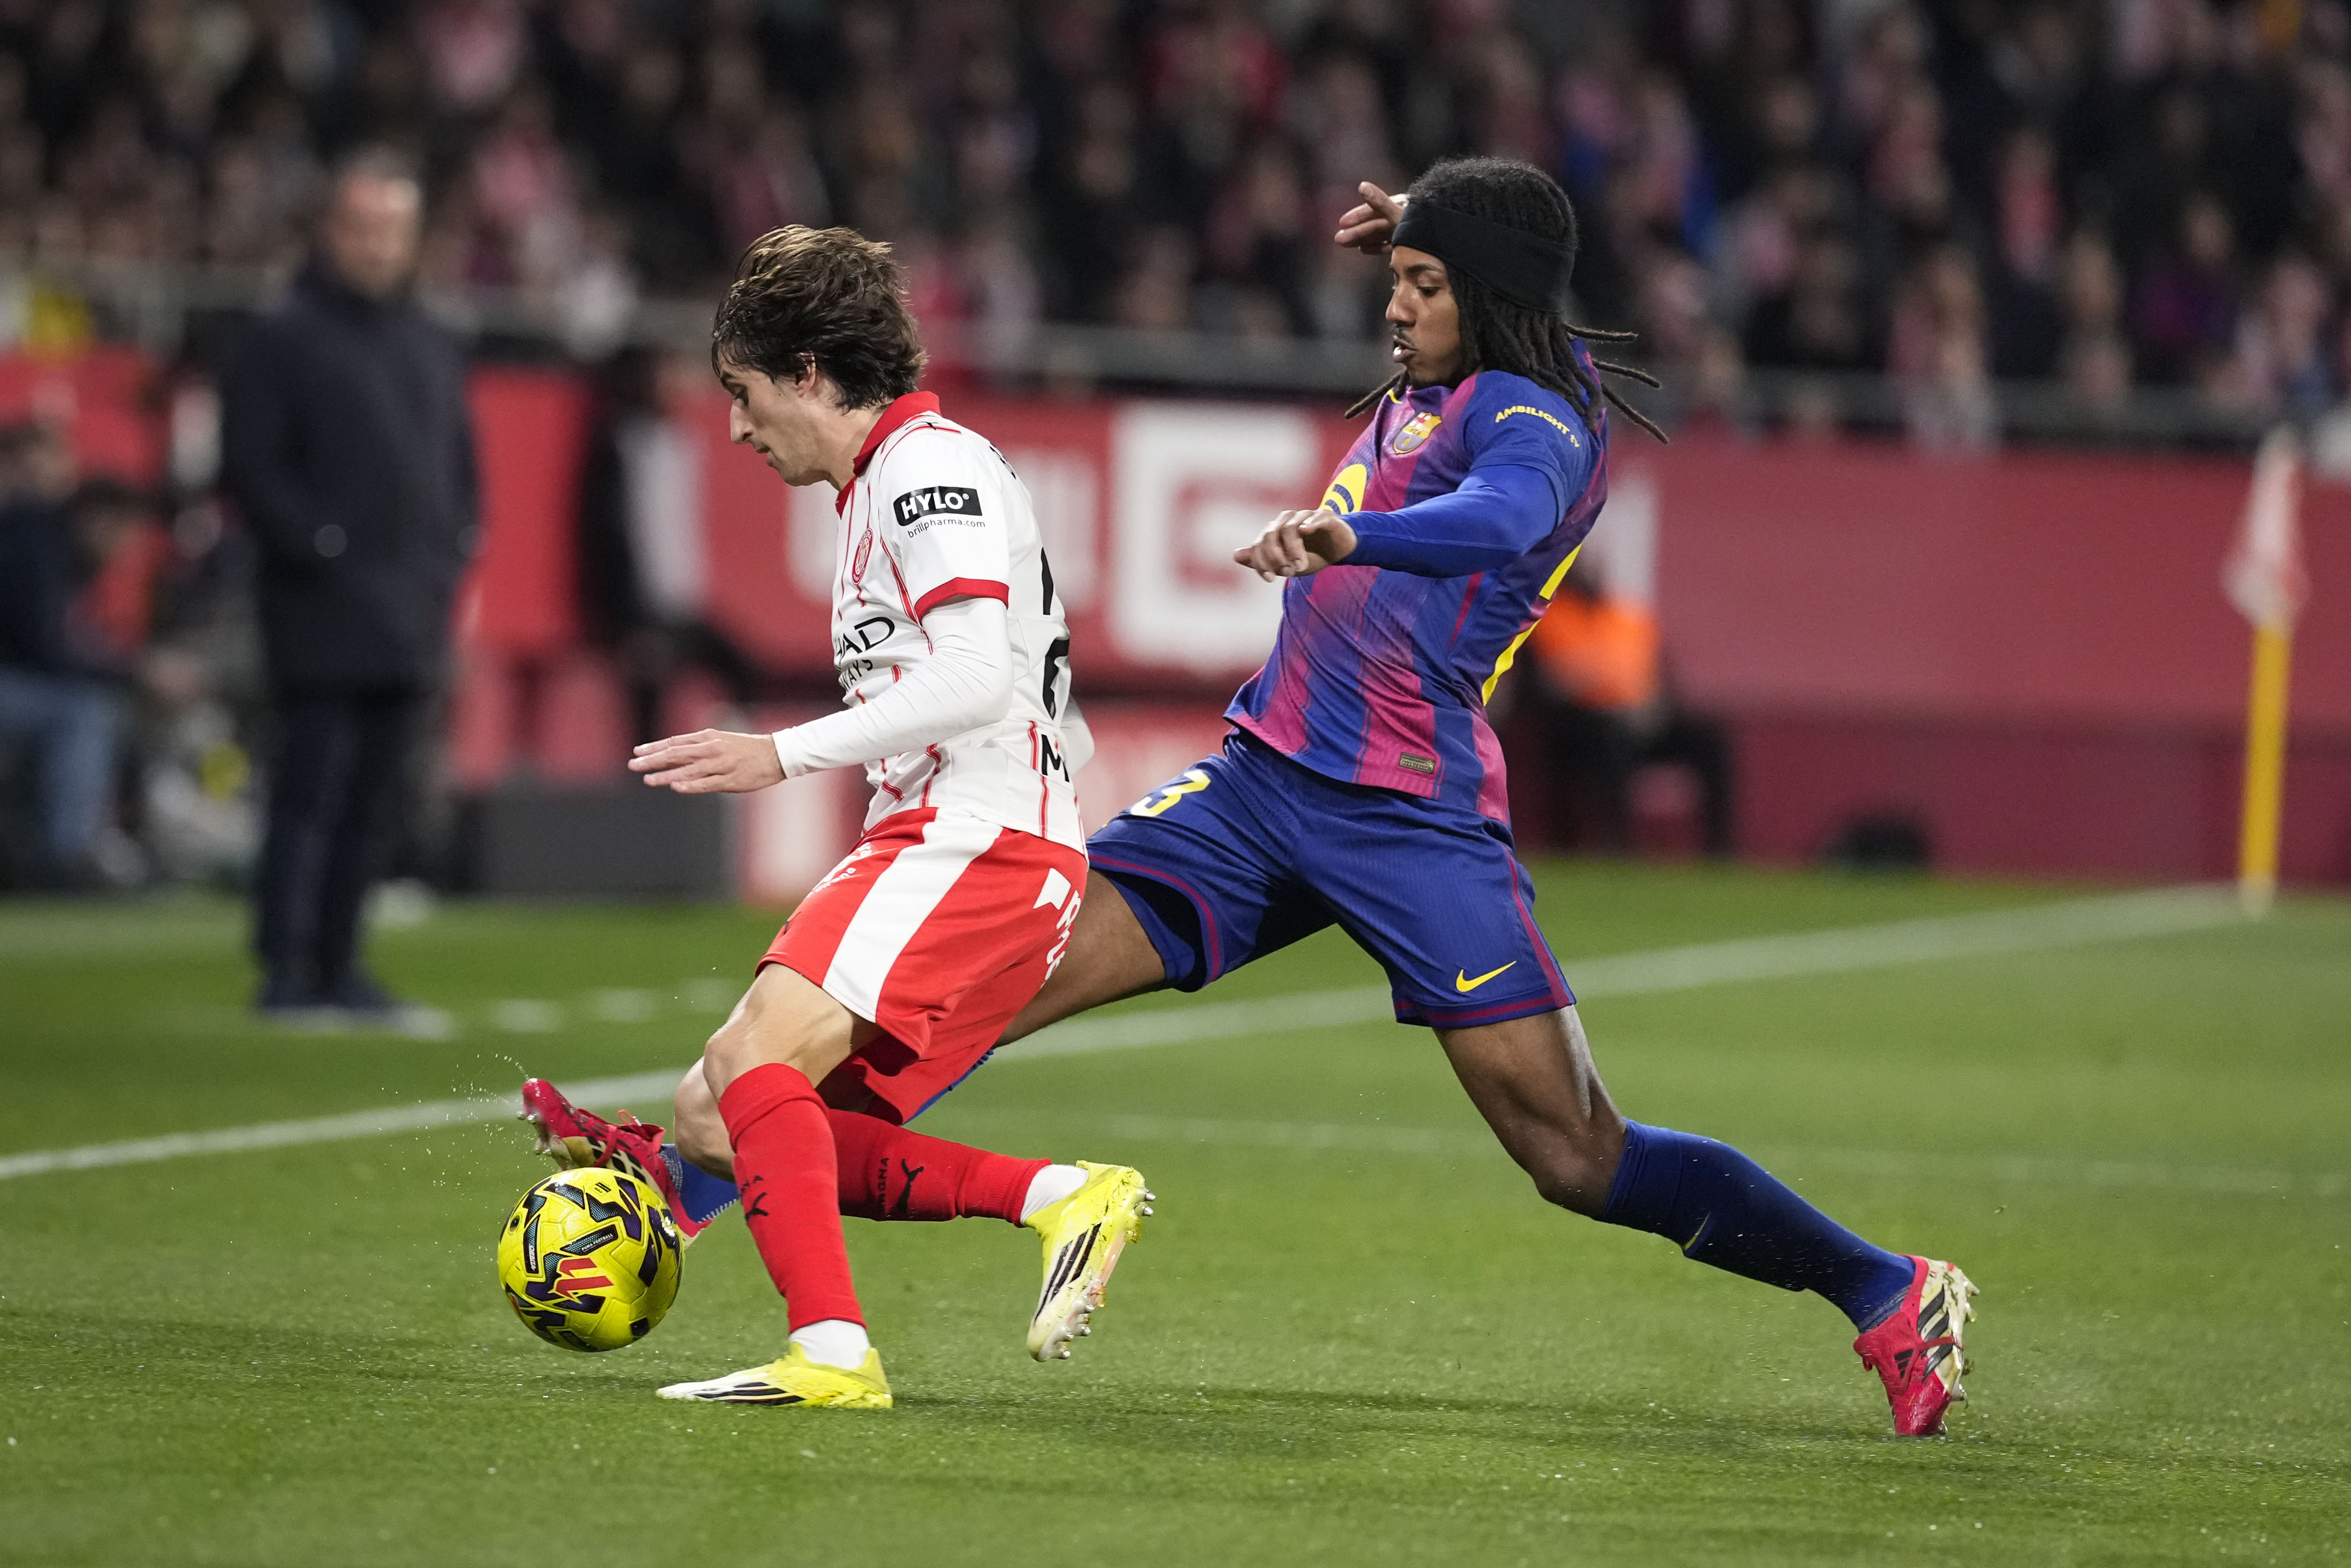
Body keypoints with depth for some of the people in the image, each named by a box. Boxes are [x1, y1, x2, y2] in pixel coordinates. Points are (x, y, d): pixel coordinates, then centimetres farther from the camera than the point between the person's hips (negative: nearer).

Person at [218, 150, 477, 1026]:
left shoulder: (432, 350, 19)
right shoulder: (281, 341, -3)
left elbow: (459, 465, 26)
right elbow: (252, 468, -8)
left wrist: (453, 548, 11)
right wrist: (318, 547, -14)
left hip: (409, 616, 7)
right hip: (324, 615, -7)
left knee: (375, 801, 8)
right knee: (311, 790, -10)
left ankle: (338, 968, 14)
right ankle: (285, 973, -10)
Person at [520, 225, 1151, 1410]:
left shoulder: (932, 465, -7)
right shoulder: (878, 487, 24)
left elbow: (977, 680, -20)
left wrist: (786, 755, -19)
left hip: (978, 842, -10)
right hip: (933, 841, 10)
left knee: (754, 1056, -24)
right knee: (722, 1116, 3)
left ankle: (833, 1350, -32)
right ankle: (1061, 1198, -1)